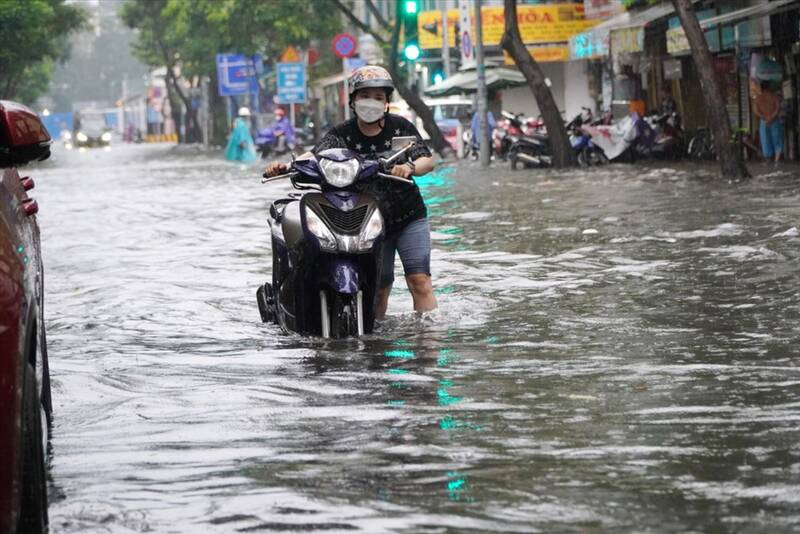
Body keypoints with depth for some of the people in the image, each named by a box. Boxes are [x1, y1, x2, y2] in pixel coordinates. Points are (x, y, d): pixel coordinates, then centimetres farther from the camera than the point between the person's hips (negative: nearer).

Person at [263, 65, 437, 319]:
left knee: (420, 282, -10)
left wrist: (410, 167, -34)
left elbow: (427, 160, -10)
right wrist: (285, 167, -39)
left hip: (409, 218, 0)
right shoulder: (342, 134, -5)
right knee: (379, 288, 4)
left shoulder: (400, 127, -4)